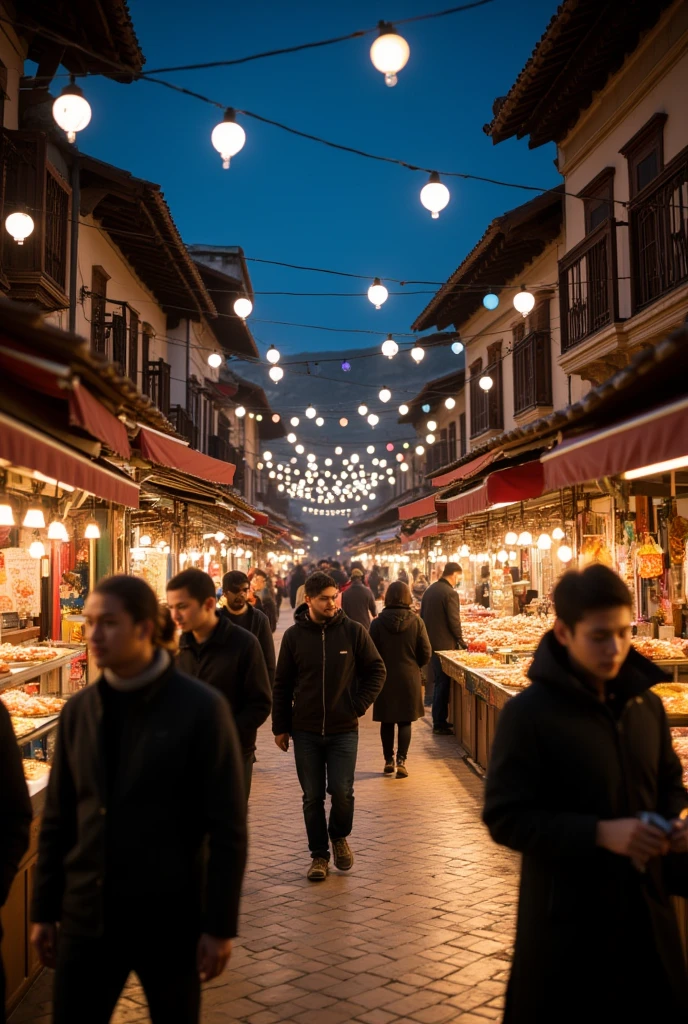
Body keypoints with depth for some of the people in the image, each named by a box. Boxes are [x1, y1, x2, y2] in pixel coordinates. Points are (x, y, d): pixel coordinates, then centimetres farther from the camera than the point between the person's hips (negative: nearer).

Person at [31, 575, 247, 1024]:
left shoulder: (201, 708, -12)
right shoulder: (78, 710, 2)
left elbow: (228, 828, -11)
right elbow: (58, 819, 8)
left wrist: (219, 926, -11)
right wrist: (45, 912, 8)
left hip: (169, 918, -3)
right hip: (86, 916, 3)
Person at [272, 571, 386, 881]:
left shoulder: (353, 631, -4)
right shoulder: (294, 635, -1)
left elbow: (376, 670, 4)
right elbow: (282, 684, 5)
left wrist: (359, 705, -5)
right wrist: (280, 726, 3)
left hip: (343, 729, -1)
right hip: (305, 731, 1)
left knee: (341, 791, -3)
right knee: (312, 797, 6)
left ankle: (339, 837, 27)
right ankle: (319, 854, 21)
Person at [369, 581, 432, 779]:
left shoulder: (378, 623, -9)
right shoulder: (416, 622, -8)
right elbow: (426, 653, -4)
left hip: (385, 679, 0)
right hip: (409, 679, 0)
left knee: (387, 721, 12)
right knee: (405, 721, 7)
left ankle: (389, 760, 18)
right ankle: (401, 760, -2)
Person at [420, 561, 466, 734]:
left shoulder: (430, 590, 10)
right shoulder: (450, 593, -16)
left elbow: (422, 615, 15)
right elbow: (454, 621, -17)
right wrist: (460, 641, -3)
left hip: (430, 641, 9)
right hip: (444, 644, -9)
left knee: (439, 681, 17)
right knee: (443, 683, -1)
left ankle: (439, 720, 24)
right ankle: (439, 724, 3)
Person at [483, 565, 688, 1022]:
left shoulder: (646, 704, 2)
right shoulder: (529, 713, -16)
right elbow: (505, 818, -16)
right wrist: (600, 833, -24)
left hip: (645, 906, 5)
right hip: (567, 916, -5)